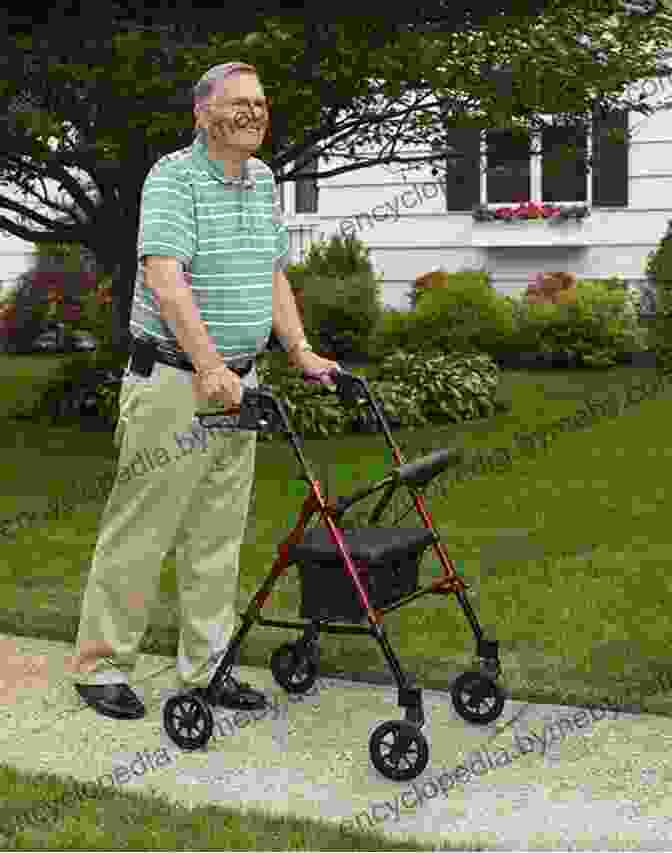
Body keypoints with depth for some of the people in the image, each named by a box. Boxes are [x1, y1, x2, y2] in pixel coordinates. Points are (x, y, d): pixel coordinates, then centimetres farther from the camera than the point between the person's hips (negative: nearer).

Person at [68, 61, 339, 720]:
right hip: (172, 379, -7)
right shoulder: (173, 177, -11)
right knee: (140, 531, -1)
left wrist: (301, 354, 12)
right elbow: (164, 277, -24)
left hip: (235, 382, 8)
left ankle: (205, 667, 19)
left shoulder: (262, 180, 14)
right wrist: (208, 367, -31)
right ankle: (100, 665, 11)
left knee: (218, 535, 10)